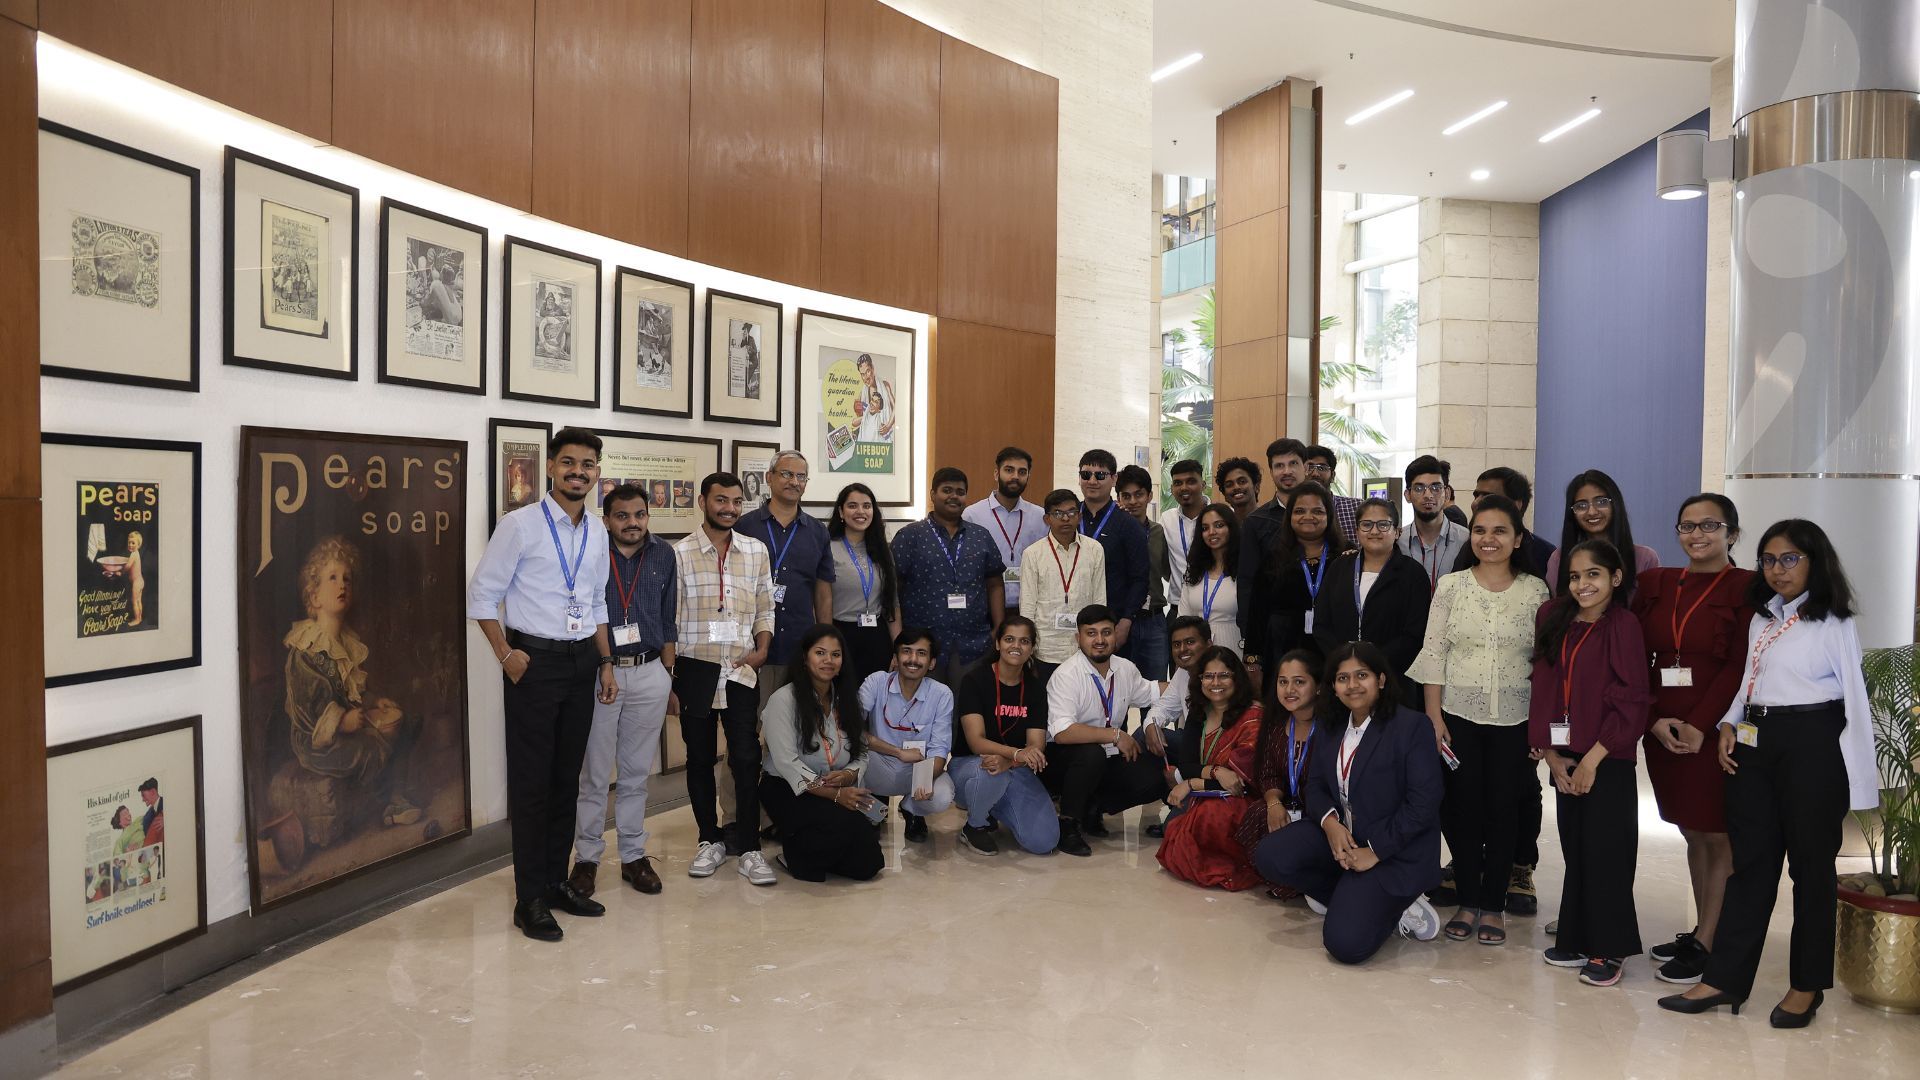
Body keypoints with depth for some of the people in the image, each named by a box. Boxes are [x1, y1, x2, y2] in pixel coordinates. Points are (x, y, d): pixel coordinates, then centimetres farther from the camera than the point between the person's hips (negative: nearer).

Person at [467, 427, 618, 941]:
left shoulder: (597, 532, 9)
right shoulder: (520, 525, -9)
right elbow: (481, 596, -6)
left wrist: (606, 662, 12)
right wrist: (507, 655, -12)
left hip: (581, 662, 6)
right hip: (534, 662, -6)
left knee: (567, 779, 13)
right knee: (531, 782, 0)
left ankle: (557, 882, 25)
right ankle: (530, 898, 10)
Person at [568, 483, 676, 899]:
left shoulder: (662, 555, 7)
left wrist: (668, 676, 9)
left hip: (649, 674, 3)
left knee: (637, 772, 11)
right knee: (594, 772, 4)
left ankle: (634, 854, 21)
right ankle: (586, 856, 15)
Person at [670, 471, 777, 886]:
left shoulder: (756, 550, 7)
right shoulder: (679, 553, -2)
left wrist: (761, 649, -4)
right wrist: (667, 677, -3)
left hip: (741, 670, 1)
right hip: (695, 668, -1)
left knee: (747, 758, -2)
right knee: (700, 758, 9)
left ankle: (748, 848, 7)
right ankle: (710, 839, 23)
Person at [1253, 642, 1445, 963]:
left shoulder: (1411, 727, -15)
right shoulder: (1330, 727, 7)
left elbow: (1423, 804, -18)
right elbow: (1316, 785, 9)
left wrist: (1375, 851, -19)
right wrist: (1330, 821, -14)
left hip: (1395, 852, -7)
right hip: (1341, 835, 7)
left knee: (1344, 943, -22)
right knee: (1269, 857, -17)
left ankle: (1396, 906, 8)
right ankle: (1352, 897, 2)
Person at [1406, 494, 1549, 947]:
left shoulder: (1535, 590, 1)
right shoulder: (1451, 585, 0)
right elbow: (1434, 653, -1)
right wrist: (1434, 717, -6)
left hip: (1513, 719, 0)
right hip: (1459, 714, 0)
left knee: (1502, 809, 6)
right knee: (1462, 807, 5)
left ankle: (1493, 904, 19)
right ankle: (1468, 900, 19)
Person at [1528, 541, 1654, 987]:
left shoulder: (1623, 625, -9)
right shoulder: (1555, 622, 7)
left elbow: (1632, 702, -13)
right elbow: (1544, 690, 6)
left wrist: (1593, 759, -14)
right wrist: (1551, 754, -2)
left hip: (1608, 761, -5)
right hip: (1564, 760, 5)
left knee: (1605, 852, 1)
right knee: (1574, 849, 12)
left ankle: (1609, 949, 13)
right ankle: (1577, 939, 23)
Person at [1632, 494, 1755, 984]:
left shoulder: (1748, 589, -4)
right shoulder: (1655, 584, 10)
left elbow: (1739, 667, -11)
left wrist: (1699, 725, -18)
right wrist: (1655, 720, -8)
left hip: (1716, 729, -5)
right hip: (1663, 729, 5)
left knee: (1719, 836, 2)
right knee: (1692, 833, 13)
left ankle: (1706, 943, 9)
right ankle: (1702, 931, 23)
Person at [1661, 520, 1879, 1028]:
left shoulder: (1833, 623, -6)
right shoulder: (1761, 619, 13)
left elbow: (1855, 699, -8)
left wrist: (1858, 781, -10)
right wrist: (1729, 724, 3)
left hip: (1812, 747, -6)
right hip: (1754, 745, 6)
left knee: (1811, 866, 7)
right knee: (1750, 862, 8)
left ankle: (1807, 986, 20)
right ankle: (1725, 978, 12)